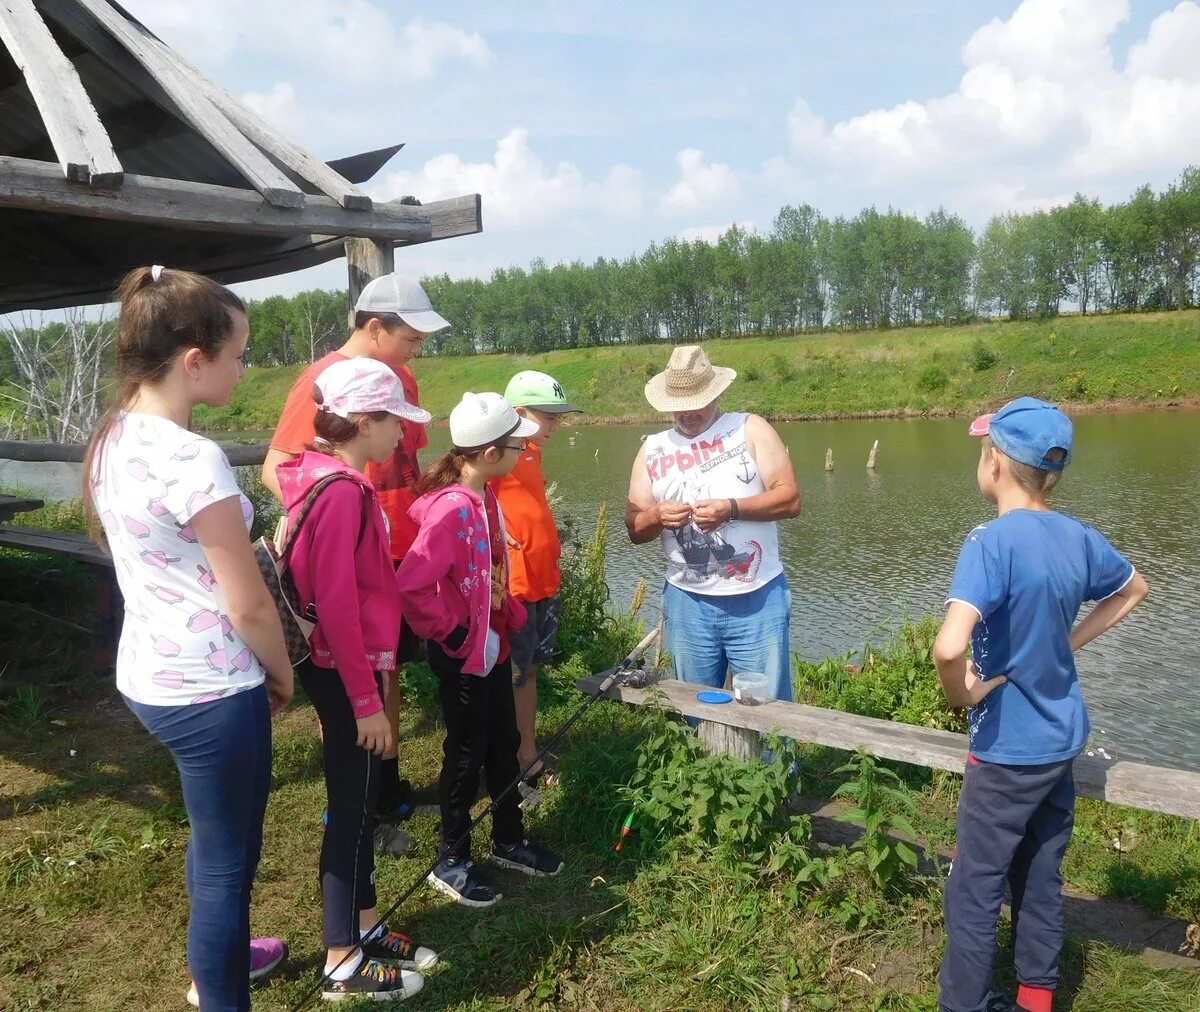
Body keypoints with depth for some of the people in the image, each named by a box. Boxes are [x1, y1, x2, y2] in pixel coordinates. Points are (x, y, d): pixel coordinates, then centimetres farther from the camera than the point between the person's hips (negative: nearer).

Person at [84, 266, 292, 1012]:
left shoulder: (114, 440, 2)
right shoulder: (193, 460, -25)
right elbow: (248, 605, -20)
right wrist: (283, 674, -3)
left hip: (149, 676, 10)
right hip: (209, 691, -10)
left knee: (216, 837, 29)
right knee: (228, 858, 9)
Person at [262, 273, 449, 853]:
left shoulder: (401, 378, 8)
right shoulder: (323, 381, -14)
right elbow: (276, 468, -17)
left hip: (402, 554, 7)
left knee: (389, 669, 18)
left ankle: (389, 788, 34)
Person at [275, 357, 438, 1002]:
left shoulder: (331, 479, 8)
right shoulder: (341, 490, -22)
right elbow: (336, 604, -24)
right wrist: (366, 701, -20)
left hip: (342, 664, 9)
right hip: (344, 672, -9)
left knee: (359, 800, 18)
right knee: (352, 807, 3)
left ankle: (365, 928, 34)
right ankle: (343, 964, 19)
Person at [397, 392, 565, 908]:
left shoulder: (485, 497, 3)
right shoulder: (451, 510, -26)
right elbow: (409, 586, -31)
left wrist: (511, 614, 10)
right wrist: (454, 633, -21)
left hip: (494, 644, 9)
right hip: (462, 655, -9)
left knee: (505, 745, 20)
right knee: (466, 755, 6)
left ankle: (508, 840, 38)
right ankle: (451, 863, 25)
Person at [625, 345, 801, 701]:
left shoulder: (751, 429, 1)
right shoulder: (653, 449, 9)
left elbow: (790, 499, -6)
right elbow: (634, 529, 8)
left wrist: (732, 508, -21)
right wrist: (657, 516, -14)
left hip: (758, 599, -3)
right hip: (687, 603, 3)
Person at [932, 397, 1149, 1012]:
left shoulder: (992, 541, -25)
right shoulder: (1078, 537, -3)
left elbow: (949, 647, -38)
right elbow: (1133, 591, 18)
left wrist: (963, 695, -18)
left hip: (1009, 749, -7)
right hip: (1062, 738, 7)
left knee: (975, 892, 9)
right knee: (1042, 880, 22)